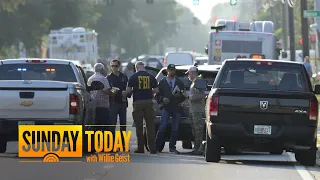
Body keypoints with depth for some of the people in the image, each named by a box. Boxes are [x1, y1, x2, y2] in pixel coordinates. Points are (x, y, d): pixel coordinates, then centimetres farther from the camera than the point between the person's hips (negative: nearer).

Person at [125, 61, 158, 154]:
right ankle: (152, 147, 0)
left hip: (138, 102, -2)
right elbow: (156, 90, 3)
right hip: (149, 102, 2)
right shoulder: (151, 76, 4)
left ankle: (140, 148, 3)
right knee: (150, 126, 5)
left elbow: (128, 90, -5)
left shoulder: (133, 77, -2)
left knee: (139, 126, 4)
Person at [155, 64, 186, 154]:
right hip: (166, 107, -2)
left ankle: (172, 147, 10)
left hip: (176, 108, 2)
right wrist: (162, 99, -12)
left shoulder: (179, 82, 14)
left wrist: (179, 95, -9)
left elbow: (184, 95, 13)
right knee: (162, 127, -12)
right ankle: (157, 146, -10)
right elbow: (157, 95, 8)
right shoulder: (162, 82, 9)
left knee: (175, 129, 3)